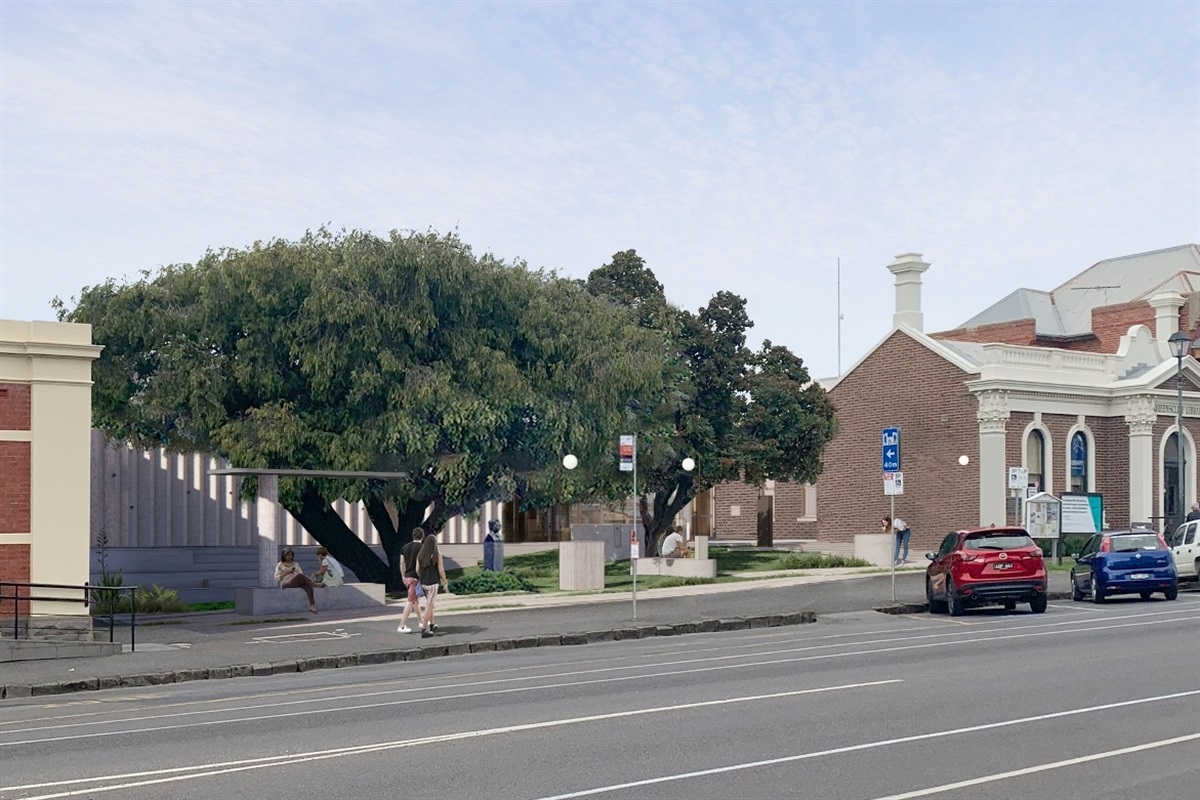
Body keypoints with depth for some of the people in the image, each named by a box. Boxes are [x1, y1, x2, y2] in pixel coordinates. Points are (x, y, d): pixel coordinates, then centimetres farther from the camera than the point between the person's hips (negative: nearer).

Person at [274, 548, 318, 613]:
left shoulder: (296, 564, 26)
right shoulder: (280, 565, 14)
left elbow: (301, 573, 16)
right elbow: (277, 578, 5)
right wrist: (287, 573, -8)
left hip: (297, 583, 4)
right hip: (286, 583, -4)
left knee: (308, 584, -33)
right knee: (299, 575, -38)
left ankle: (312, 605, -43)